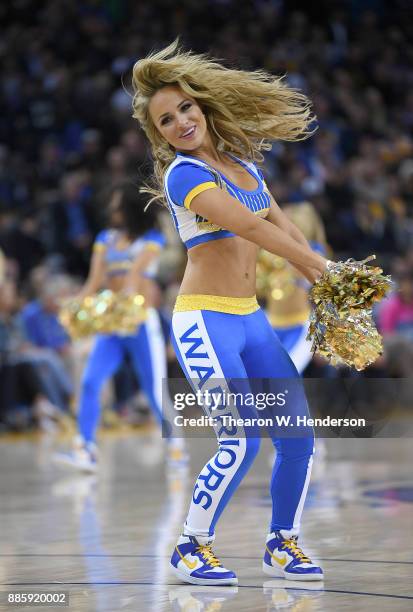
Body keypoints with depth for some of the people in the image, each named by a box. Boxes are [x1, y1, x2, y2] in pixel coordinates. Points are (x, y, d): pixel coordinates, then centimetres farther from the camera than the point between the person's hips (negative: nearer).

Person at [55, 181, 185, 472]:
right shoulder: (105, 238, 11)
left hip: (142, 321, -4)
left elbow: (137, 271, -18)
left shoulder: (152, 238, 0)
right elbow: (95, 280, 2)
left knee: (155, 390, 1)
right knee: (90, 382, -13)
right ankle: (85, 451, -16)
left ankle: (176, 445, 20)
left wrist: (125, 299, -36)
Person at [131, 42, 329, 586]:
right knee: (242, 442, -14)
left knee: (299, 437, 4)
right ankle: (191, 548, 2)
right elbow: (252, 228, -17)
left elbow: (283, 227, 11)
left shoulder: (242, 163, 13)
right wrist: (322, 267, -14)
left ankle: (282, 544, 20)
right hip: (205, 321, -8)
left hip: (251, 319, 8)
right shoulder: (184, 174, -11)